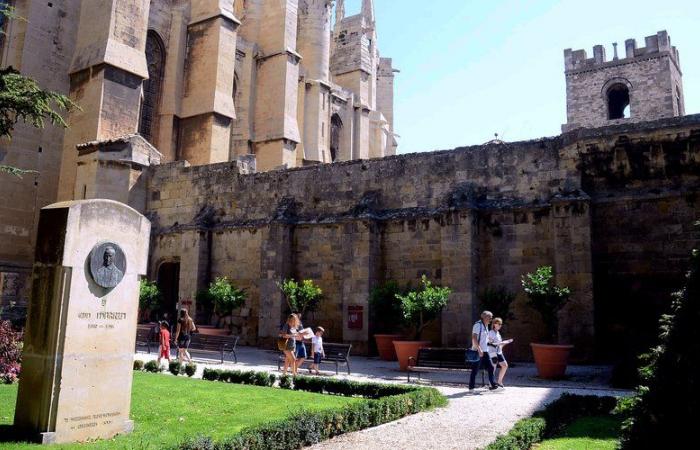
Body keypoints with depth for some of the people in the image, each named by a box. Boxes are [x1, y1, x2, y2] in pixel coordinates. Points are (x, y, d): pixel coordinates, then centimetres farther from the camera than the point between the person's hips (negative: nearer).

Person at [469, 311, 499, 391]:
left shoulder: (486, 326, 16)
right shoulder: (478, 325, -12)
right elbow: (474, 338, -20)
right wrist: (479, 349, -25)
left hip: (485, 351, 9)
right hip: (478, 351, -9)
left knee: (490, 367, 5)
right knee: (475, 369, -2)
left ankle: (493, 385, 9)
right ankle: (471, 387, 5)